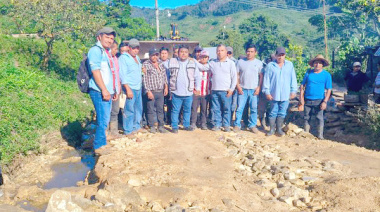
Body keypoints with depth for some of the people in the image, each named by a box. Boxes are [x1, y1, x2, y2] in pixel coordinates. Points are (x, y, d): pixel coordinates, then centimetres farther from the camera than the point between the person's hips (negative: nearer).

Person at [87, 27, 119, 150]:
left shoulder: (107, 53, 22)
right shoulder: (95, 50, -7)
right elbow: (95, 71, -17)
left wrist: (114, 91, 22)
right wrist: (104, 90, -22)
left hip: (108, 92, 10)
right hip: (100, 92, -10)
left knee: (104, 121, 14)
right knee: (103, 121, -8)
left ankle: (102, 144, 24)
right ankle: (99, 146, 2)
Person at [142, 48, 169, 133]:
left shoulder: (161, 65, 14)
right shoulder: (146, 64, -4)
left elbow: (165, 76, 20)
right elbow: (144, 79, -9)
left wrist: (166, 87, 10)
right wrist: (148, 91, -14)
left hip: (161, 91, 5)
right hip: (151, 91, -5)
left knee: (160, 109, 9)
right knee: (151, 110, 3)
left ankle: (161, 126, 17)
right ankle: (152, 126, 14)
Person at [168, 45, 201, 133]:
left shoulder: (192, 63, 6)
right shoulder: (172, 62, 2)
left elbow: (197, 76, 11)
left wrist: (198, 88, 9)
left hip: (189, 93, 2)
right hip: (176, 92, -2)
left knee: (187, 110, 12)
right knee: (175, 110, 3)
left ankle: (186, 125, 26)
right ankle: (174, 126, 14)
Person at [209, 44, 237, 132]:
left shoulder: (231, 63, 4)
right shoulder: (212, 63, 12)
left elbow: (234, 77, 3)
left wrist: (231, 89, -6)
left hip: (226, 91, -2)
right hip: (214, 91, 3)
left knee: (226, 109, 0)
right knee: (215, 109, 6)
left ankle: (226, 125, 10)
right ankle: (217, 124, 15)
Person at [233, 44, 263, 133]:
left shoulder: (259, 63, 5)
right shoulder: (240, 62, 5)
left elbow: (261, 76, 5)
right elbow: (237, 75, 6)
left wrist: (259, 87, -4)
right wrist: (238, 86, -3)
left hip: (254, 90, 0)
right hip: (242, 89, 0)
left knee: (254, 109, 4)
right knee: (240, 108, 0)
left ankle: (252, 125, 15)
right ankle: (237, 125, 10)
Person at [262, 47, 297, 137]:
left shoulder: (290, 65, 5)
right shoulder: (270, 65, -1)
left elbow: (293, 79, 7)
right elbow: (266, 79, 0)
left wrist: (293, 91, 4)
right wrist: (267, 92, -4)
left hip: (285, 95, 1)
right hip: (274, 94, -1)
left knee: (282, 113, 8)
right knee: (273, 112, 7)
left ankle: (279, 128, 21)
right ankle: (272, 129, 17)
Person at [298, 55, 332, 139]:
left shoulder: (327, 75, 1)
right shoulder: (308, 73, 7)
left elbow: (329, 89, -1)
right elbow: (302, 85, 9)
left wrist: (325, 101, -10)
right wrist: (301, 98, 1)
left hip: (319, 101, -2)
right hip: (307, 100, 2)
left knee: (320, 118, -1)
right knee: (306, 118, 9)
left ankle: (320, 136, 8)